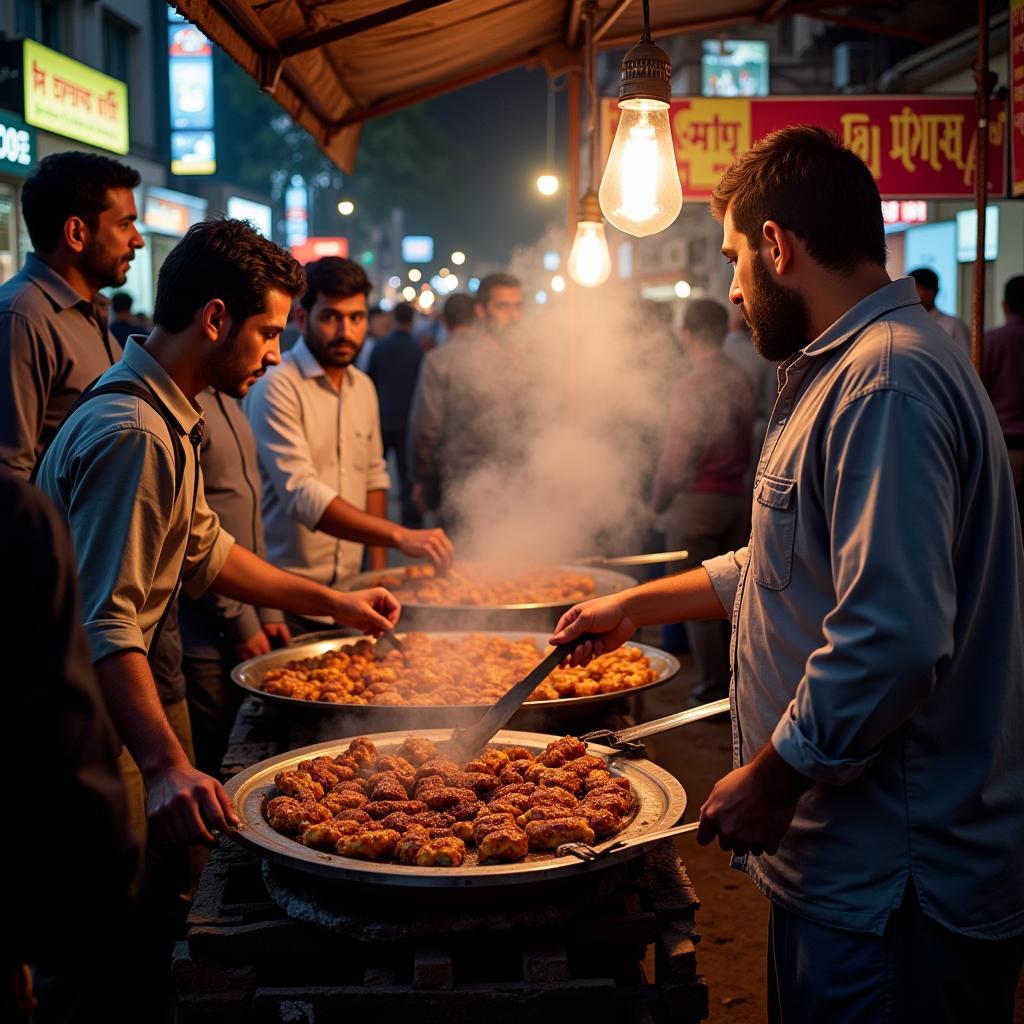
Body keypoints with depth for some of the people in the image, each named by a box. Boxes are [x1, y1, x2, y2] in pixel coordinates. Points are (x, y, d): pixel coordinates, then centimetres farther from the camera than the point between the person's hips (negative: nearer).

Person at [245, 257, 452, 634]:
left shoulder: (363, 387, 10)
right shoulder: (277, 386, -15)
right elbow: (301, 494, -24)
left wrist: (378, 566, 10)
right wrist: (399, 536, -30)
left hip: (348, 589, 7)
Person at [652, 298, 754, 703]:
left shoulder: (691, 384, -14)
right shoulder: (741, 380, 7)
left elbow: (676, 455, -14)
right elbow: (747, 444, 11)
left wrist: (659, 501, -2)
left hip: (696, 500, -7)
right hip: (735, 495, 7)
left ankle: (713, 688, 3)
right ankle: (735, 678, 22)